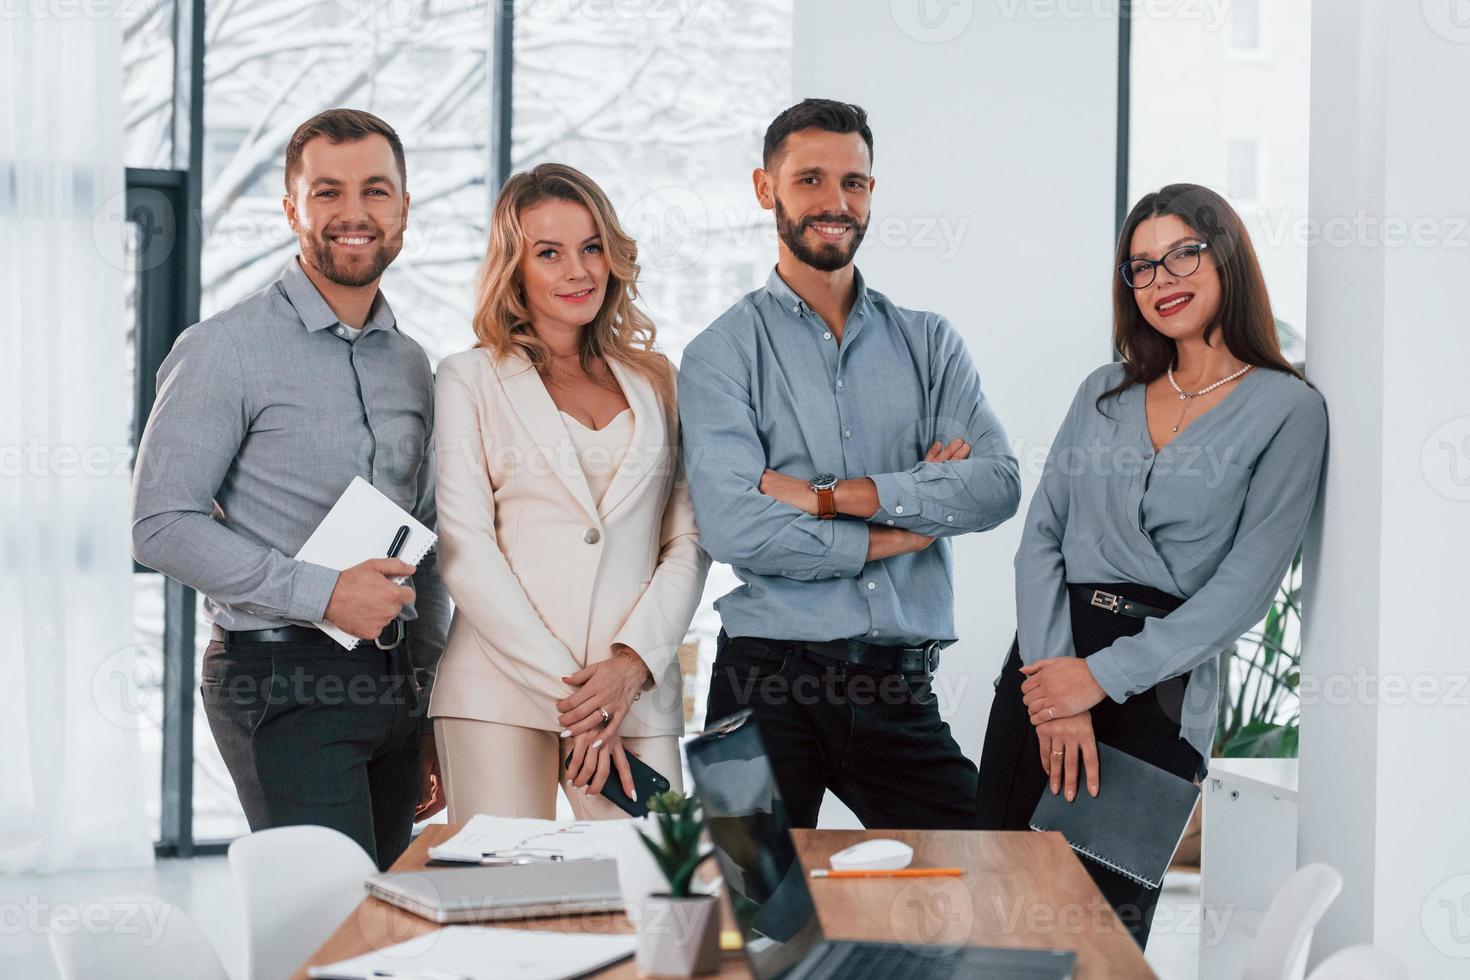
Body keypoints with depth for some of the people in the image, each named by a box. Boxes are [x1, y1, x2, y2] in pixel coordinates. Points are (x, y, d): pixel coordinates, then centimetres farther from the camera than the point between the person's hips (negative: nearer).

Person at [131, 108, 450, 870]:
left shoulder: (410, 364, 15)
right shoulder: (226, 351, -5)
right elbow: (162, 527, -11)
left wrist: (433, 720, 18)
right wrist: (322, 593, -18)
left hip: (393, 684, 6)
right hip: (282, 680, -6)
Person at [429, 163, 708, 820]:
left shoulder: (654, 379, 15)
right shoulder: (470, 379, 7)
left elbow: (688, 543, 10)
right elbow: (465, 551, -2)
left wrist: (633, 662, -7)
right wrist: (567, 695, -9)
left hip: (636, 689, 2)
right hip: (500, 688, -2)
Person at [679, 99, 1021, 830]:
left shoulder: (927, 343, 10)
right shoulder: (723, 353, 0)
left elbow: (997, 484, -5)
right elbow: (734, 528, -15)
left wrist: (827, 495, -13)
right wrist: (907, 525, -7)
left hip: (899, 686, 3)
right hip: (770, 680, -2)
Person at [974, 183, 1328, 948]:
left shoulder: (1286, 410, -2)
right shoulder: (1104, 394, 12)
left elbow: (1245, 586, -9)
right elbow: (1040, 537, 4)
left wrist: (1100, 677, -13)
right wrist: (1059, 696, -10)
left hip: (1157, 690, -4)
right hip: (1047, 671, 4)